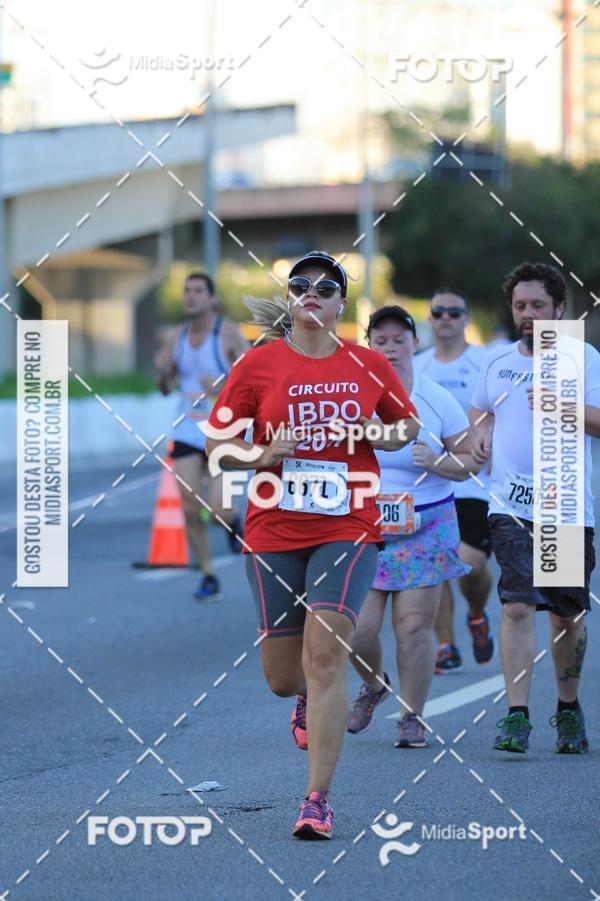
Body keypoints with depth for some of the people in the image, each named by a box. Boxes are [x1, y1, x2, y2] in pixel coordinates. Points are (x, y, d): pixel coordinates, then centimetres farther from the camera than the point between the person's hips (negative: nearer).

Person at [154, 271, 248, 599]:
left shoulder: (228, 334, -9)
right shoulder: (176, 338, 5)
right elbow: (166, 388, 14)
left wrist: (224, 387, -24)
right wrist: (163, 371, -8)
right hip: (187, 433, 4)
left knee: (217, 512, -12)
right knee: (190, 510, -2)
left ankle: (233, 522, 26)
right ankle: (208, 576, 13)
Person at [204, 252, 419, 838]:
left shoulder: (368, 365, 5)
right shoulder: (259, 363, 1)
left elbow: (408, 424, 20)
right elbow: (216, 442, 6)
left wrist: (382, 435, -2)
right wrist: (262, 454, -14)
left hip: (347, 530, -1)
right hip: (273, 533, 1)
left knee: (324, 653, -18)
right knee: (283, 678, 7)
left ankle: (318, 799, -14)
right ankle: (308, 697, 47)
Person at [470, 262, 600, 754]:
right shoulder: (498, 361, 12)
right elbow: (480, 407, 30)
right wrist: (481, 432, 9)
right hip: (510, 506, 2)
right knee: (518, 606, -12)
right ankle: (517, 717, -15)